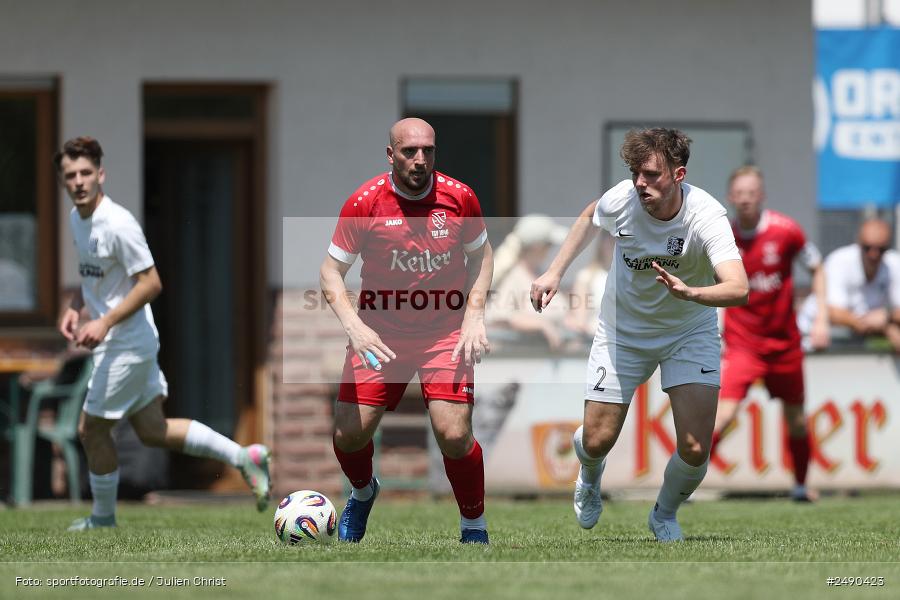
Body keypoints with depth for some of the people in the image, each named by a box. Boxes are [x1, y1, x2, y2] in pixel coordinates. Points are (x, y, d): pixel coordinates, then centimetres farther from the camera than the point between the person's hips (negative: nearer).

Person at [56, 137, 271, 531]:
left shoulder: (118, 224, -22)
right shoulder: (76, 219, 7)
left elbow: (151, 284, -21)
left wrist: (104, 323, -25)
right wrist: (75, 308, 6)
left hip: (126, 345, -9)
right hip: (116, 345, 9)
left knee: (92, 429, 2)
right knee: (153, 431, 12)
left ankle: (102, 518, 20)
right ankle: (244, 457, 18)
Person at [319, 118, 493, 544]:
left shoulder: (459, 197, -6)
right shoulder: (364, 202, -11)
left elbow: (481, 254, 10)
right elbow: (331, 270, -4)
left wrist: (474, 316, -3)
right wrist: (352, 325, -20)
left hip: (446, 332, 0)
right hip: (380, 332, 0)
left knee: (454, 435, -16)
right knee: (349, 433, -5)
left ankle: (474, 526, 8)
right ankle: (363, 492, 31)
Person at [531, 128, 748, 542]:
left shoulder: (706, 217, -30)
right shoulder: (621, 199, -21)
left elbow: (738, 289, -44)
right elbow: (589, 218, 6)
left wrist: (688, 292, -61)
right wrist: (555, 273, 3)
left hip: (689, 332, -2)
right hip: (623, 332, 2)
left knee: (695, 449, -14)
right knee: (596, 442, -2)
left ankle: (665, 514, 20)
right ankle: (589, 478, 39)